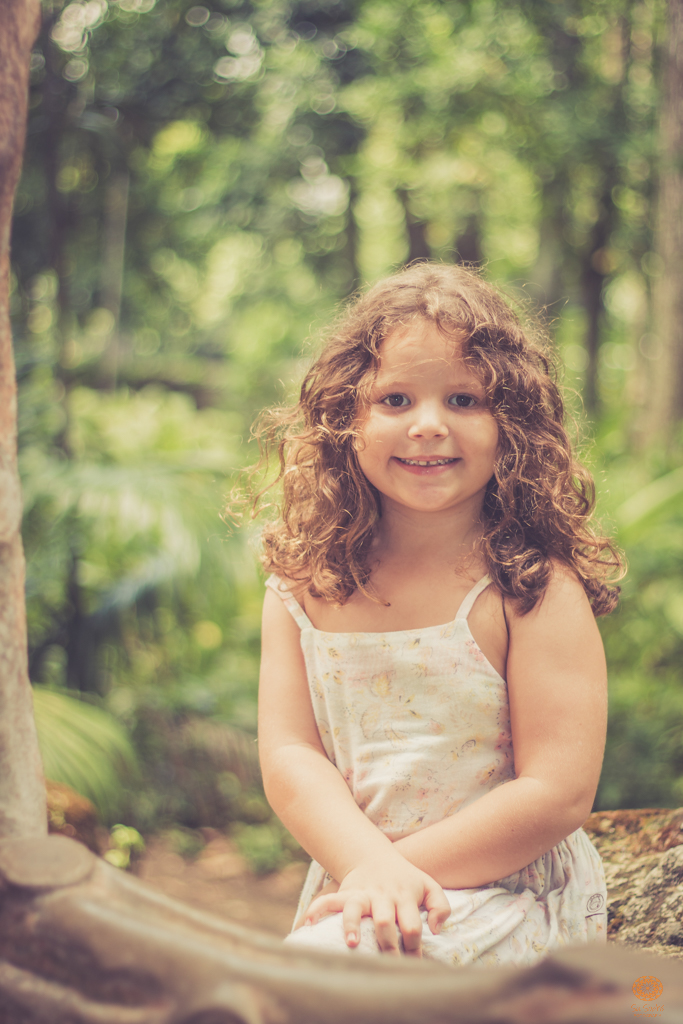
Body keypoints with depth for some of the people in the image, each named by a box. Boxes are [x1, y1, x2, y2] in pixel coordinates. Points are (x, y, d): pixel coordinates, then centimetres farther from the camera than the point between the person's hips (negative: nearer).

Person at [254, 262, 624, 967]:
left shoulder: (535, 588, -10)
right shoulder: (303, 586, 3)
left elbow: (557, 795, -14)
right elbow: (287, 756, -4)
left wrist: (395, 868, -17)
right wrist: (372, 866, -22)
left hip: (507, 894, -5)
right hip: (352, 881, 6)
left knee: (317, 963, -30)